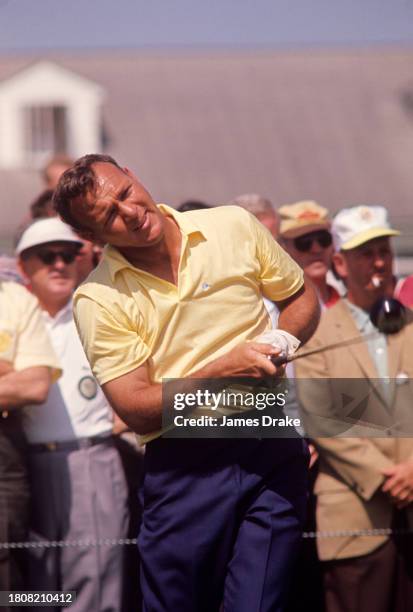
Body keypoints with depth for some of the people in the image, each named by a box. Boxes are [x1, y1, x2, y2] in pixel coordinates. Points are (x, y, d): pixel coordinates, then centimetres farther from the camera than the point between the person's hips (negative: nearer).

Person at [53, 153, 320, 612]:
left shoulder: (235, 227, 4)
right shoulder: (98, 300, -4)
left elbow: (302, 298, 18)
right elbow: (137, 411, -8)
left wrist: (284, 341, -4)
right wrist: (222, 370, -17)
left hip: (271, 448, 1)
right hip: (184, 466, -1)